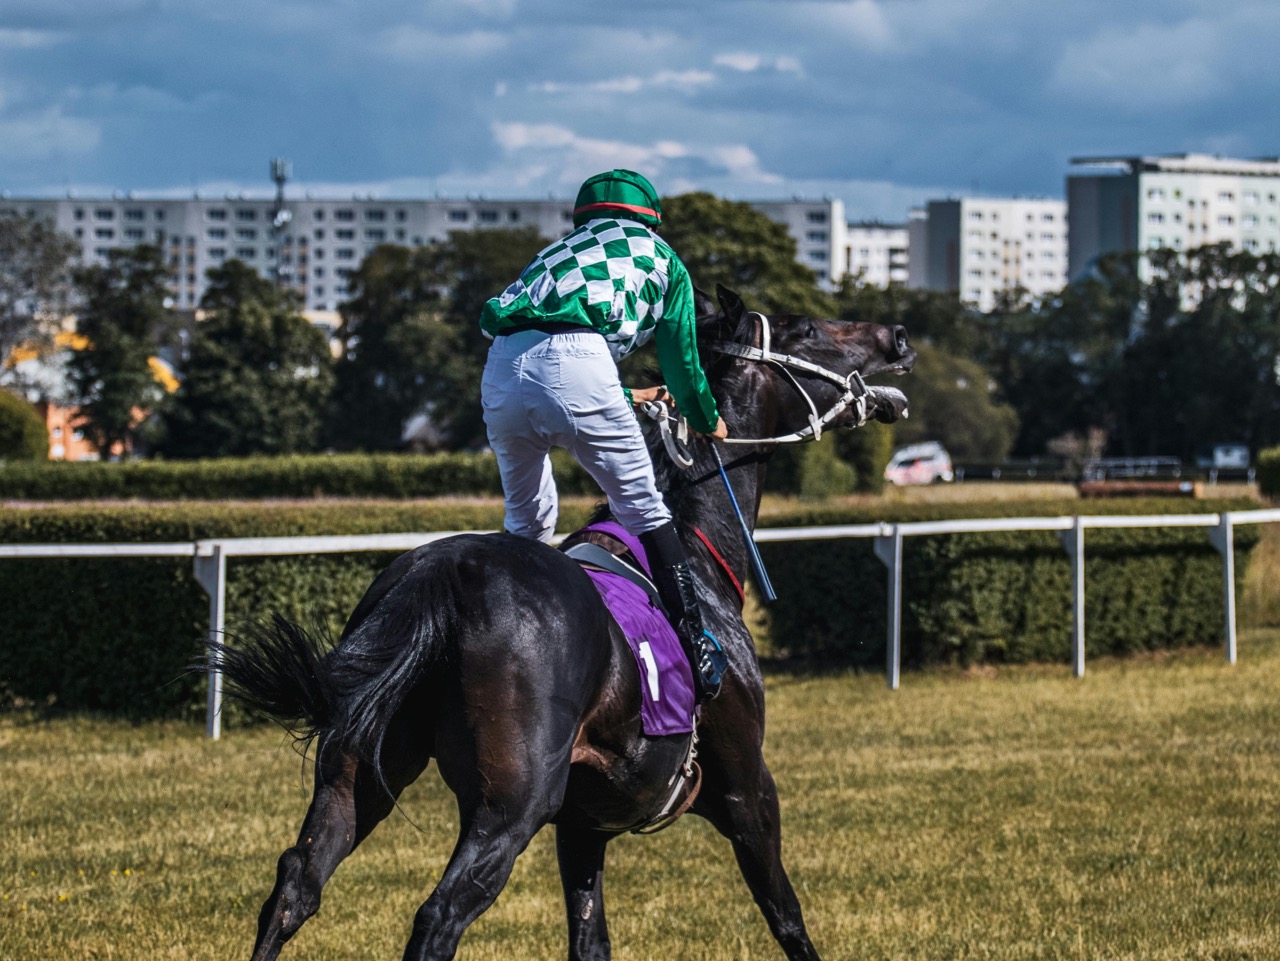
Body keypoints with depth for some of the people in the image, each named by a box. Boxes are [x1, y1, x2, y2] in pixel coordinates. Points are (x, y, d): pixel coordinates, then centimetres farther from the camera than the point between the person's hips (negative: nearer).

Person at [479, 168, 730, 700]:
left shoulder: (556, 254, 39)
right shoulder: (659, 256, 26)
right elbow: (681, 356, 26)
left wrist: (628, 397, 63)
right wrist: (706, 422, 45)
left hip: (502, 370, 4)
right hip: (576, 368, -4)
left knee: (526, 524, 23)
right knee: (643, 508, 8)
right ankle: (695, 645, 4)